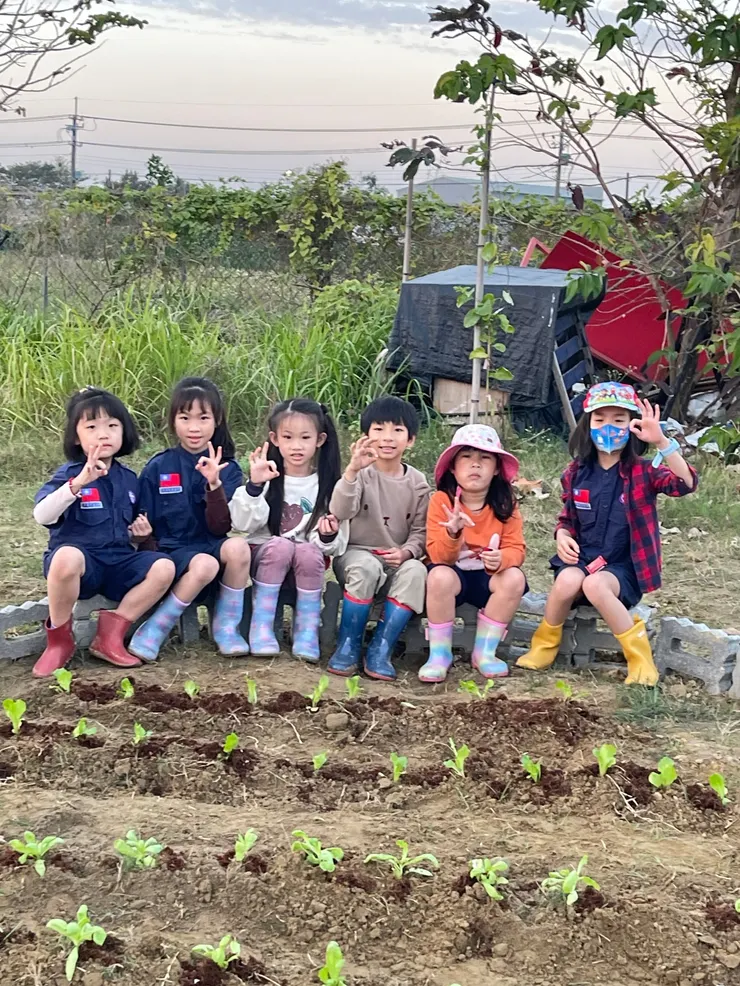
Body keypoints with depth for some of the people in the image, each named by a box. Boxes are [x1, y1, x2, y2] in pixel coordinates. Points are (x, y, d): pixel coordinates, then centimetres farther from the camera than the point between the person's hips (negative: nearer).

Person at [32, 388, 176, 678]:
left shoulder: (129, 479, 12)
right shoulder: (68, 474, -5)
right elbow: (41, 515, -23)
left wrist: (139, 533, 1)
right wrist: (78, 483, -33)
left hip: (118, 562, 5)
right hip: (81, 560, -5)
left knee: (164, 567, -21)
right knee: (67, 556, -40)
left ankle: (111, 634, -11)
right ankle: (59, 639, -15)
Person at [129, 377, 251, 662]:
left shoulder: (228, 469, 0)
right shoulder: (157, 468, -1)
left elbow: (220, 527, -9)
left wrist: (215, 484, -22)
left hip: (212, 545, 2)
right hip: (172, 551, -2)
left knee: (238, 547, -31)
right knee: (205, 564, -34)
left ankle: (226, 627, -11)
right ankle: (155, 630, -15)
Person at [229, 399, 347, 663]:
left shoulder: (327, 483, -3)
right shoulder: (266, 477, -5)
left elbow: (335, 546, -3)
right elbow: (243, 524, -15)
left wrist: (329, 536, -26)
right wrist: (254, 486, -28)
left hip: (308, 556, 1)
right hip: (265, 554, -1)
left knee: (309, 552, -31)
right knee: (280, 545, -32)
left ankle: (307, 631, -17)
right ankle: (261, 627, -22)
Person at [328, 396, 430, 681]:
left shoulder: (417, 483, 4)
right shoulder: (362, 473, -7)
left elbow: (420, 531, 6)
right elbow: (339, 513, -25)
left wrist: (407, 552, -16)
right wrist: (352, 470, -39)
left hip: (398, 560, 3)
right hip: (357, 554, -3)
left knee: (415, 571, -31)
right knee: (366, 567, -37)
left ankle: (380, 649, -24)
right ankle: (348, 646, -21)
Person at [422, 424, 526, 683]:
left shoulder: (505, 504, -4)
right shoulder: (441, 500, -11)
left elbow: (516, 549, -7)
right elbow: (438, 557, -14)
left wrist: (501, 559, -33)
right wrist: (451, 533, -36)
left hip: (489, 576, 2)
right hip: (454, 573, -2)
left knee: (514, 578, -29)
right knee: (440, 577, -36)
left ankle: (484, 652, -11)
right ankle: (440, 654, -17)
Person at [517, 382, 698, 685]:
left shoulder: (642, 471, -6)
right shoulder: (577, 472, 5)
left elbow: (685, 483, -25)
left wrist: (661, 441, -38)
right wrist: (562, 535, -6)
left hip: (624, 567, -3)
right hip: (582, 558, 3)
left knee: (594, 585, -36)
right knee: (567, 580, -32)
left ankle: (639, 655, -16)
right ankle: (544, 648, -8)